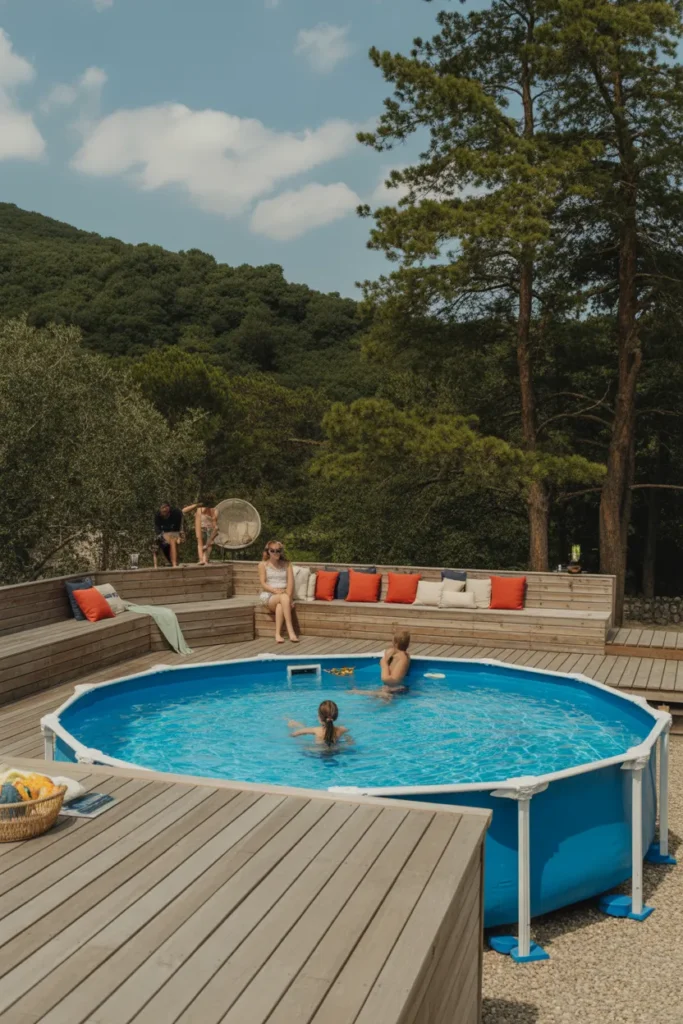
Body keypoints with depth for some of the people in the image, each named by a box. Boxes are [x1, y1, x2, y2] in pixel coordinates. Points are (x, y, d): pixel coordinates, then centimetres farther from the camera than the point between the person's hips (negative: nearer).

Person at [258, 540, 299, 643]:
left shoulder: (287, 564, 13)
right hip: (268, 595, -1)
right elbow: (263, 584, -1)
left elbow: (290, 582, 0)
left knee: (280, 604, -38)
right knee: (284, 598, -36)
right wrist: (276, 591, -18)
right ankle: (290, 631, -44)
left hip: (284, 595, 1)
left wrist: (288, 595, -19)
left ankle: (278, 634, -42)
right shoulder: (263, 565, 8)